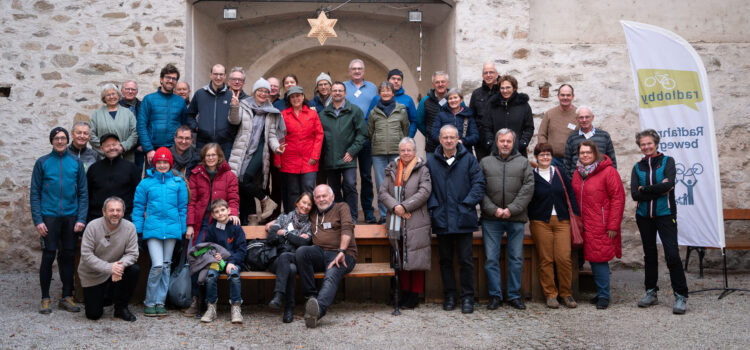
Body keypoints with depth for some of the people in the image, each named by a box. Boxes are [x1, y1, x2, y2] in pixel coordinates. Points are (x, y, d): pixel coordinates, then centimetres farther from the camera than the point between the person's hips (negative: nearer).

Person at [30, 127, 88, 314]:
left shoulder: (76, 162, 8)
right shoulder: (42, 163, 3)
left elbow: (83, 193, 6)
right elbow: (34, 193, 1)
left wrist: (81, 219, -3)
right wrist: (38, 220, -8)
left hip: (71, 217, 2)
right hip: (49, 217, -2)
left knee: (68, 256, 7)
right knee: (48, 256, -2)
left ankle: (67, 297, 16)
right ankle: (45, 299, 8)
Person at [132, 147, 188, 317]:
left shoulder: (178, 182, 7)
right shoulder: (146, 183, 4)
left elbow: (183, 207, 10)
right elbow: (138, 207, 7)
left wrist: (183, 229, 6)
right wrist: (137, 230, 3)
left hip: (171, 229, 2)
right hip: (152, 229, -2)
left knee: (166, 266, 8)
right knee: (157, 265, -11)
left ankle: (160, 302, 17)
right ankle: (149, 302, 4)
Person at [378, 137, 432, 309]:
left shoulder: (422, 170, 2)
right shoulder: (392, 170, 14)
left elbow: (424, 192, -10)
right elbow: (382, 192, 6)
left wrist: (404, 206, -15)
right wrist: (394, 206, -11)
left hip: (416, 223, -4)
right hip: (396, 223, 4)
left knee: (416, 259, -3)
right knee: (400, 259, 8)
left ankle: (415, 294, 6)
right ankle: (405, 293, 18)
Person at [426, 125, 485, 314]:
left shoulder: (468, 159, 4)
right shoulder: (431, 161, 7)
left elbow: (478, 183, 1)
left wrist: (467, 203, -10)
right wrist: (433, 206, -6)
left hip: (463, 219, -1)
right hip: (441, 219, 2)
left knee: (465, 260, 1)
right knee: (445, 260, 9)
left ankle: (467, 297, 11)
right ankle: (449, 296, 20)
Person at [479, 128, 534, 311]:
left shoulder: (523, 163, 10)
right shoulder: (485, 162, 9)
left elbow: (528, 189, -1)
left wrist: (511, 209, -11)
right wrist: (493, 209, -11)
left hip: (516, 218, 0)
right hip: (491, 219, 0)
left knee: (516, 258, 5)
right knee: (491, 258, 0)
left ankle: (514, 295, 16)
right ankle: (495, 295, 10)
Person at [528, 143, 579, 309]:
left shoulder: (560, 173, 12)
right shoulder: (531, 176, 5)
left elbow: (570, 195, 13)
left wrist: (576, 215, 7)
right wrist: (530, 218, -2)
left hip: (562, 220, 1)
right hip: (540, 222, -1)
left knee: (564, 258, -7)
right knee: (546, 259, -2)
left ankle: (566, 293, 7)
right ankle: (550, 294, 9)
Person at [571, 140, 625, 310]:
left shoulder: (608, 171, -8)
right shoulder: (578, 172, 13)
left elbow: (618, 198, -11)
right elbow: (575, 198, 19)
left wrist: (613, 225, -14)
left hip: (601, 225, -6)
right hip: (585, 224, 7)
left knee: (600, 259, -7)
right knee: (593, 258, 10)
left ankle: (603, 296, 2)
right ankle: (601, 292, 21)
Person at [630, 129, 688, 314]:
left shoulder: (667, 161, 2)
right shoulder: (638, 167, 10)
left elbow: (668, 184, -16)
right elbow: (635, 194, -3)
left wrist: (645, 190, -10)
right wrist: (658, 190, -11)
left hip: (665, 215, -4)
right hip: (644, 216, 4)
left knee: (672, 254, -11)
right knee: (649, 255, 11)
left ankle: (681, 296, -5)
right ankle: (651, 293, 21)